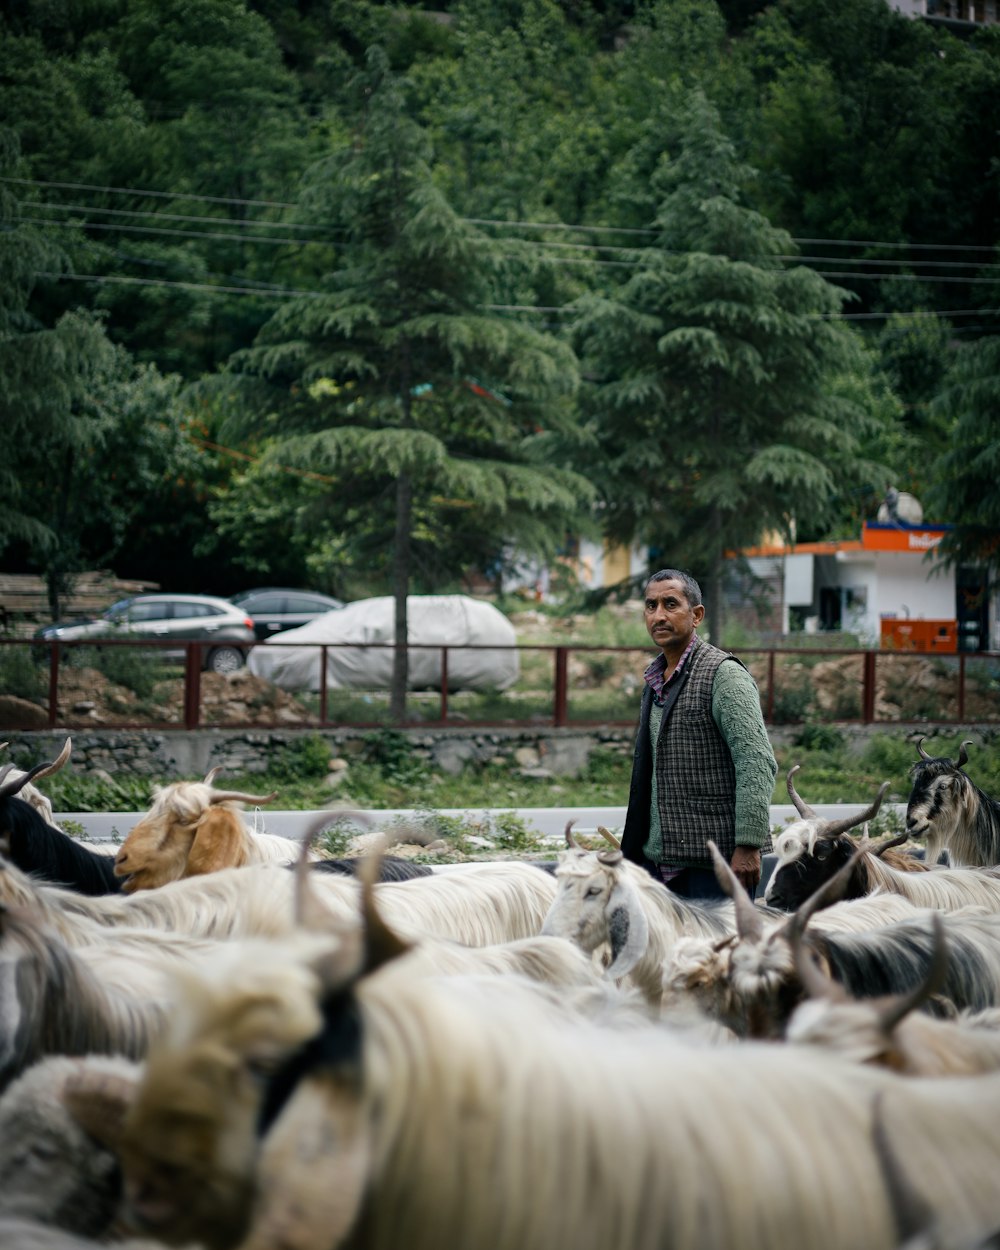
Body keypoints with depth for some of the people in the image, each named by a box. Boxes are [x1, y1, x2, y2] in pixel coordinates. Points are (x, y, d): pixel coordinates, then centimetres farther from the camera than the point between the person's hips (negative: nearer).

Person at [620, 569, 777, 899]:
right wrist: (634, 848, 20)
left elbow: (757, 763, -17)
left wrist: (748, 844, -22)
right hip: (659, 858, 8)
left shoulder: (724, 675, -9)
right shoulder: (654, 680, 16)